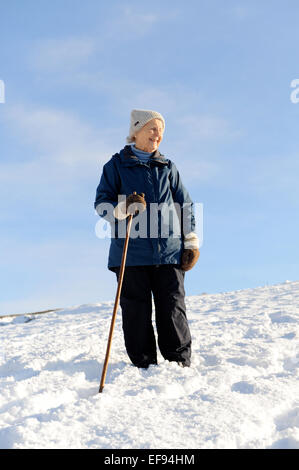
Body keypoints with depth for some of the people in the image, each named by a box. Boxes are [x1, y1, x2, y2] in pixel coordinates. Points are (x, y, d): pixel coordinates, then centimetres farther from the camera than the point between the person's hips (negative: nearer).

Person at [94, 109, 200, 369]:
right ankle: (144, 366, 10)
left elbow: (185, 206, 19)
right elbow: (101, 202, 5)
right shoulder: (117, 165, 10)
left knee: (173, 308, -1)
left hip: (169, 251, 2)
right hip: (131, 252, -1)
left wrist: (192, 243, 11)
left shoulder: (168, 168, 17)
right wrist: (122, 209, -16)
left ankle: (181, 365, 7)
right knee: (136, 312, 1)